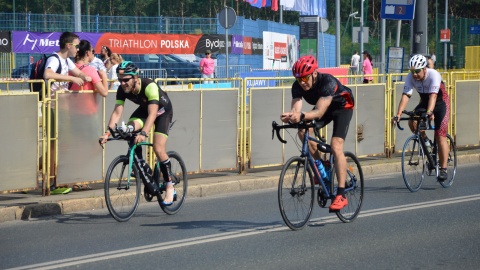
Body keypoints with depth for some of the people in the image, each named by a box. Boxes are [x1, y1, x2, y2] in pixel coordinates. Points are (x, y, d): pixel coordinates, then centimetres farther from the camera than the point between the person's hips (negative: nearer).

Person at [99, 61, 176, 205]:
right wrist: (107, 132, -41)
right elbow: (117, 112, -27)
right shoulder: (122, 89, -22)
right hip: (144, 109, 5)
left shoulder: (149, 86, -38)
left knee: (158, 149, -18)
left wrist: (143, 133, -58)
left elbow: (152, 113, -45)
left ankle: (170, 187, -5)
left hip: (163, 111, -5)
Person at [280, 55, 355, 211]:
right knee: (303, 131, -23)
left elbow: (319, 112, -46)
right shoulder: (298, 86, -22)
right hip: (323, 107, 5)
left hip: (342, 106, -5)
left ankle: (341, 195, -22)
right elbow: (296, 109, -33)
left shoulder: (328, 82, -38)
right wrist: (290, 115, -57)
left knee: (336, 147, -22)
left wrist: (301, 116, -64)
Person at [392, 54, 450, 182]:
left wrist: (430, 112, -57)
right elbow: (405, 96, -27)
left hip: (441, 103, -4)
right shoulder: (410, 77, -19)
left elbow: (433, 95, -42)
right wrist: (398, 114, -40)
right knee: (412, 123, -25)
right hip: (424, 103, 4)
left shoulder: (434, 75, -31)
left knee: (440, 137, -13)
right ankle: (425, 140, 4)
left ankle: (443, 169, -8)